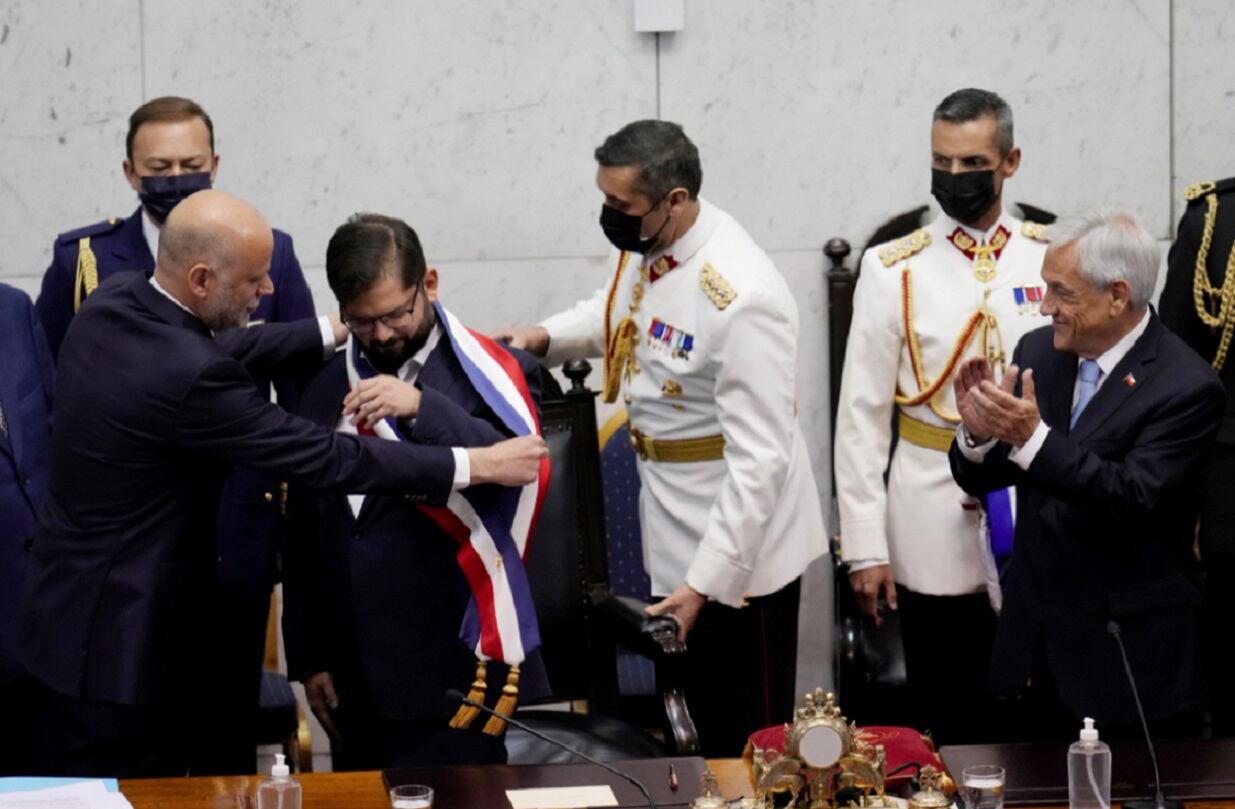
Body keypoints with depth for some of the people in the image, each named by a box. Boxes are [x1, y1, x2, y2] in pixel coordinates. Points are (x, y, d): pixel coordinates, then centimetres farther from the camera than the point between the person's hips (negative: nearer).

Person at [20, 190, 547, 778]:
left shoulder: (111, 302, -3)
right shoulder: (188, 375, -28)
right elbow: (328, 459, -23)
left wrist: (337, 333, 18)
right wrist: (477, 465, -16)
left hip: (69, 616, 9)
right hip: (120, 646, -9)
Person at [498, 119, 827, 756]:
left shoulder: (742, 297, -30)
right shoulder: (645, 244, -5)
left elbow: (759, 460, -28)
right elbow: (619, 311, 21)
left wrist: (703, 583, -28)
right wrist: (546, 338, 1)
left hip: (740, 541, -8)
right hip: (673, 526, 8)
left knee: (748, 739, 7)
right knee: (697, 728, 22)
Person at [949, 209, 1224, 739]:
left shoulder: (1186, 387, -15)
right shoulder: (1038, 351, 4)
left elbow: (1132, 497, -26)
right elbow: (980, 480, 7)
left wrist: (1034, 438, -34)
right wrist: (979, 432, -16)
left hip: (1129, 651, -6)